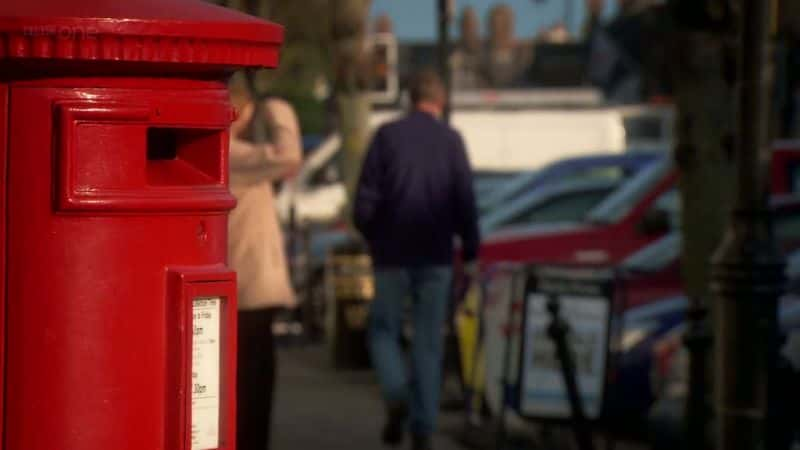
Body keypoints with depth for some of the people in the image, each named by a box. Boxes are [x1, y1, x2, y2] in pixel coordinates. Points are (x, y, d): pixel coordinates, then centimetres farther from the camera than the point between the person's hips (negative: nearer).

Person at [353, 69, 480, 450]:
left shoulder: (387, 135, -2)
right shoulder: (451, 140, -2)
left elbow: (365, 198, -4)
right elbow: (465, 201, -5)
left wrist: (372, 235, 12)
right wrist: (470, 248, 3)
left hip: (392, 254, 0)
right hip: (436, 255, 1)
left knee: (383, 329, 14)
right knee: (428, 341, 8)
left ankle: (396, 395, -11)